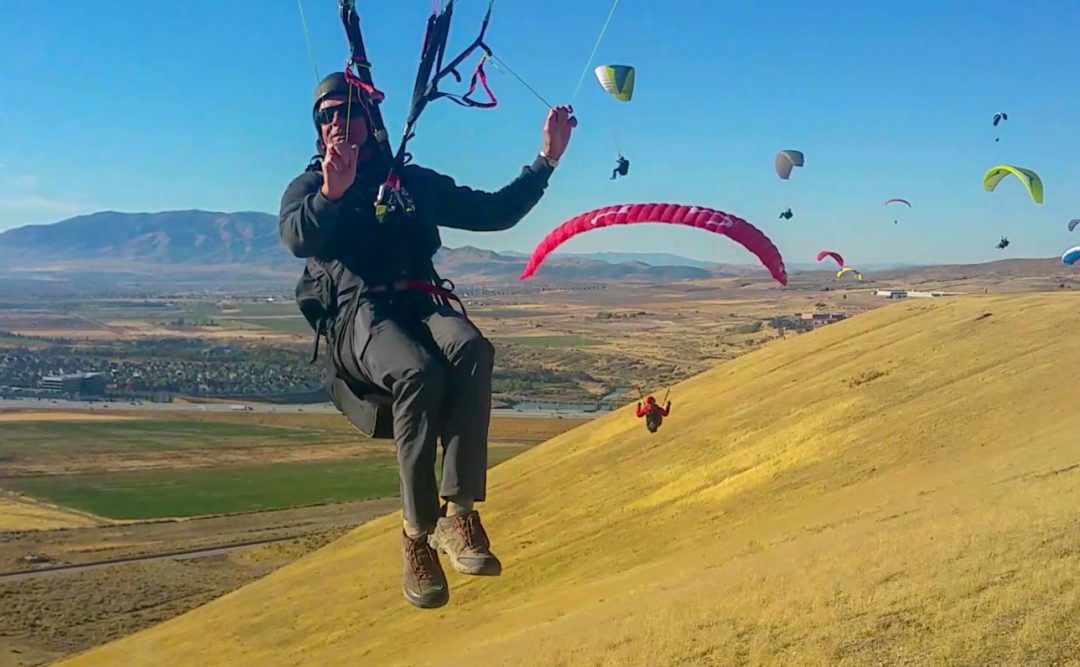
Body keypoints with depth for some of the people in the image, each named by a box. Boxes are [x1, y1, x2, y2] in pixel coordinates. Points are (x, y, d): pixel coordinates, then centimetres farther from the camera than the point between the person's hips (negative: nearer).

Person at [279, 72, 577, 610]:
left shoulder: (415, 182, 26)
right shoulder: (306, 188, 18)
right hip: (357, 314, -2)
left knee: (471, 349, -36)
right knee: (418, 371, -38)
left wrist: (546, 160, 14)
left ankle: (459, 513, -39)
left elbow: (495, 213, 24)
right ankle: (418, 534, -30)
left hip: (424, 305, 3)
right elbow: (297, 239, -6)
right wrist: (330, 196, -26)